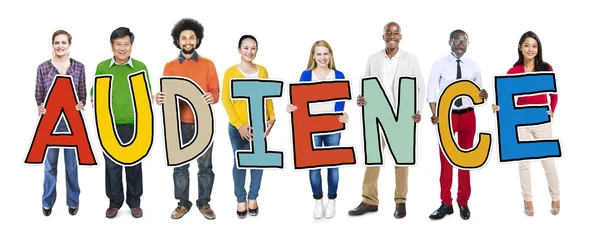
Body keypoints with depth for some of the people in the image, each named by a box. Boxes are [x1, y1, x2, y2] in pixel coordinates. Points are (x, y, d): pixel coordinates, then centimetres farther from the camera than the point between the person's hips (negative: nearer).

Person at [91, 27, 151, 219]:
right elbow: (95, 95, 7)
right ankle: (114, 202, 23)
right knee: (112, 165, 9)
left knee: (134, 165, 8)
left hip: (134, 125, -1)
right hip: (109, 126, 1)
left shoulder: (140, 67, 0)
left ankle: (135, 202, 22)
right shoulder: (102, 67, 1)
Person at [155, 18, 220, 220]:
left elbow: (215, 91, 0)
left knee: (205, 166, 5)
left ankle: (204, 203, 18)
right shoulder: (170, 66, 6)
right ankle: (183, 204, 18)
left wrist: (212, 97, -24)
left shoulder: (208, 64, 4)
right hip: (180, 124, 0)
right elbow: (166, 93, 3)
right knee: (180, 166, 5)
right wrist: (160, 98, -21)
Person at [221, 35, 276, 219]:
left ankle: (253, 198, 24)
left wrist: (272, 117, -4)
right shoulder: (231, 72, -5)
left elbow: (267, 97, 10)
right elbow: (226, 100, -7)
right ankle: (241, 200, 19)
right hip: (238, 127, -3)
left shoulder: (262, 70, 6)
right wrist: (239, 124, -14)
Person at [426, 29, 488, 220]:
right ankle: (446, 203, 14)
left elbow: (478, 92, 8)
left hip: (468, 116, 2)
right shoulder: (440, 64, -4)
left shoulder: (473, 66, 4)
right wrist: (434, 114, -21)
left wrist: (483, 96, -16)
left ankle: (463, 202, 21)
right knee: (445, 160, 4)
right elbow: (431, 91, -8)